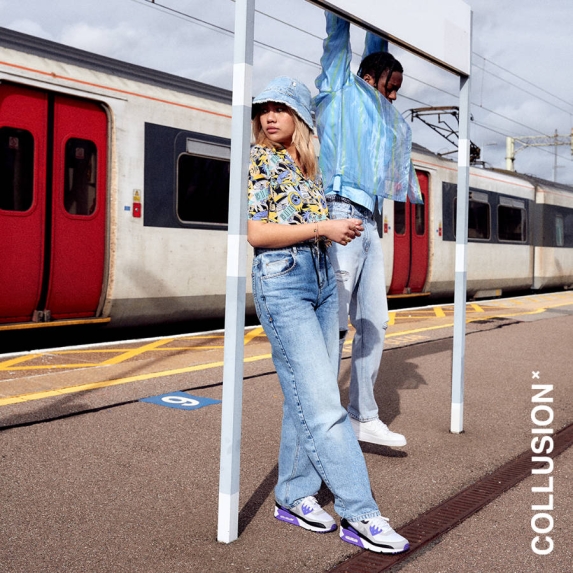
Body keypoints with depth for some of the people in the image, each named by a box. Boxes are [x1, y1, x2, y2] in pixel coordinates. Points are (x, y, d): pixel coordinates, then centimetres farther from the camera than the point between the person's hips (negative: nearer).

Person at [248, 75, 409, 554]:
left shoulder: (310, 166, 15)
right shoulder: (259, 160, -3)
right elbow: (255, 232, -12)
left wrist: (345, 227, 6)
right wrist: (323, 228, -14)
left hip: (324, 281, 7)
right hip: (282, 283, -7)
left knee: (307, 398, 9)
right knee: (322, 401, -7)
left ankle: (294, 496, 22)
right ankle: (360, 514, -2)